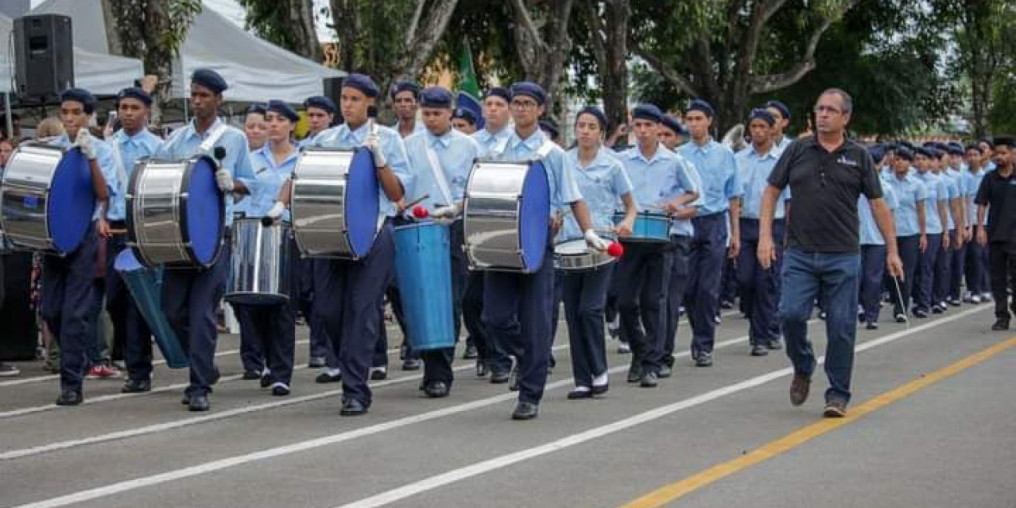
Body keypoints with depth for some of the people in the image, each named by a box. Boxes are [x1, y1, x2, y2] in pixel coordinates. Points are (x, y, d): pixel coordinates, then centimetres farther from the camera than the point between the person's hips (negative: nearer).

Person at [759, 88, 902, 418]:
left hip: (842, 257, 0)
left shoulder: (858, 157, 4)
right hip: (800, 253, 0)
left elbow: (878, 205, 7)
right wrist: (765, 236, -2)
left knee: (841, 326, 0)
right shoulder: (797, 151, 5)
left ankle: (838, 395, 11)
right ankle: (802, 369, 16)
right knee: (791, 314, -12)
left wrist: (892, 250, 3)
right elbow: (771, 192, 9)